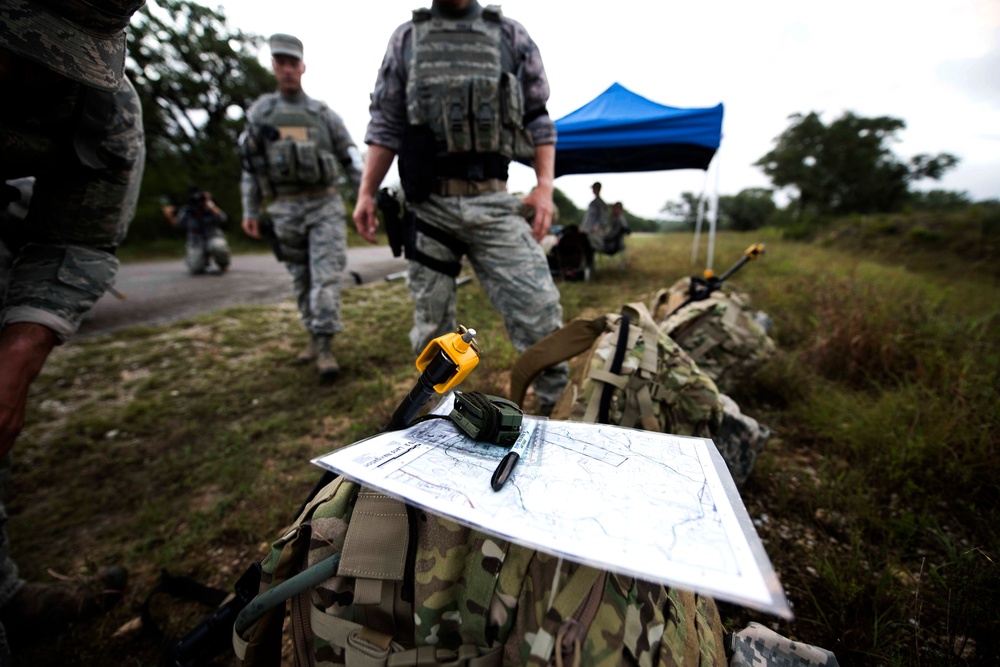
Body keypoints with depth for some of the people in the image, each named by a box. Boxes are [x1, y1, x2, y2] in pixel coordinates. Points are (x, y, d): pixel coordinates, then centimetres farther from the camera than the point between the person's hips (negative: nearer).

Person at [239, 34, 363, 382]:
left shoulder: (324, 113, 7)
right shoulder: (259, 112, 10)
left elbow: (351, 159, 6)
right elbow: (250, 165, 11)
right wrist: (250, 211, 6)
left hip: (325, 205, -2)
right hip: (285, 210, 3)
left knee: (326, 275, -12)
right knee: (302, 279, 7)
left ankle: (325, 347, -11)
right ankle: (314, 337, 21)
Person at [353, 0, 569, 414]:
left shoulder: (511, 36, 15)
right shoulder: (406, 38, 17)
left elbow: (538, 120, 11)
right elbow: (386, 126, 14)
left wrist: (545, 185, -3)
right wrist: (366, 193, 7)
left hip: (494, 203, -1)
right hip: (428, 204, 2)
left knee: (540, 310, -10)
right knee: (431, 322, 6)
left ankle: (558, 409, 9)